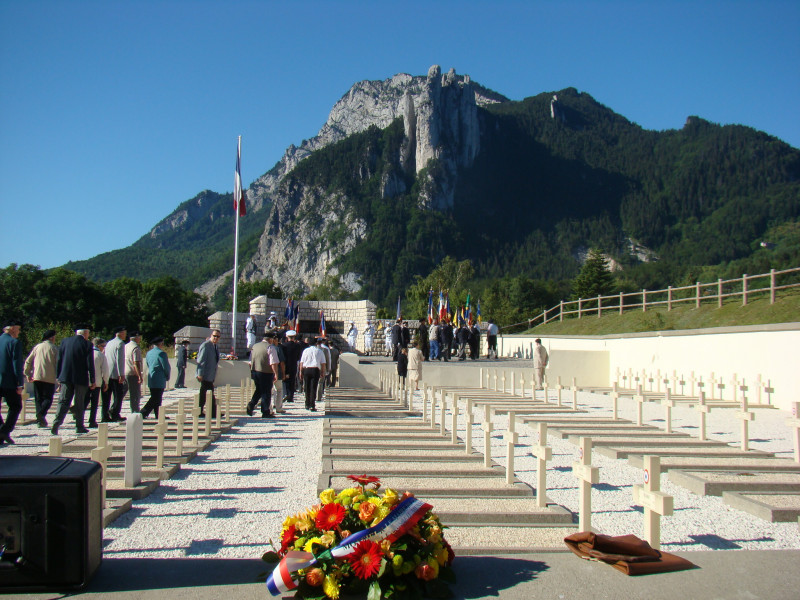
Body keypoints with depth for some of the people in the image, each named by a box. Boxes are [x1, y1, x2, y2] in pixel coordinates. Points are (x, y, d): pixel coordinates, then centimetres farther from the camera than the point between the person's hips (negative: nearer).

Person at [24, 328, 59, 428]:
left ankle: (40, 419, 6)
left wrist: (28, 374, 20)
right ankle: (41, 413, -23)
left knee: (38, 399, 11)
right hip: (50, 378, -3)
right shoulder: (54, 348, -1)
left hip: (37, 377, 3)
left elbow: (28, 361, 10)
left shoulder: (37, 347, 10)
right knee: (48, 398, 2)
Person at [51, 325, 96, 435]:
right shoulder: (87, 345, -7)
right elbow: (90, 364, -8)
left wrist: (59, 377, 15)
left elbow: (59, 361, 8)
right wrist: (92, 381, -1)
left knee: (63, 401, 4)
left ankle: (57, 421, -15)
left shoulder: (65, 342, 6)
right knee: (79, 403, 8)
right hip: (81, 379, -3)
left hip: (66, 377, 3)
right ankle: (79, 426, 14)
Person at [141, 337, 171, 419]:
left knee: (155, 398, 14)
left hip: (151, 380, 9)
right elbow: (166, 367, -12)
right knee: (155, 399, -6)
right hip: (159, 381, -9)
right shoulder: (161, 353, -14)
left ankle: (158, 415, 17)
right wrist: (167, 377, 4)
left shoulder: (148, 353, 11)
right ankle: (143, 413, -12)